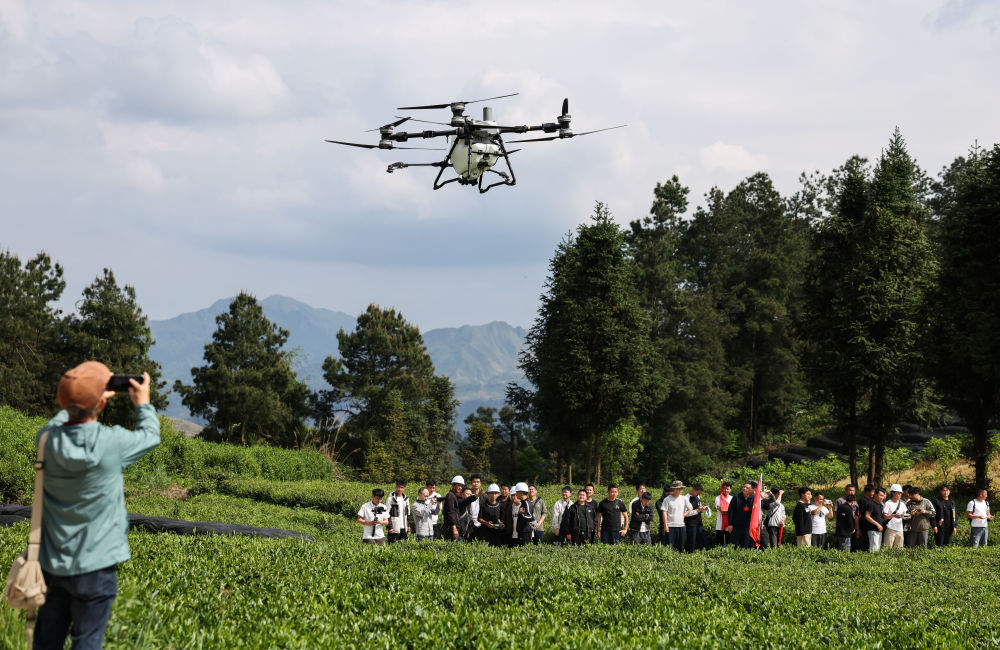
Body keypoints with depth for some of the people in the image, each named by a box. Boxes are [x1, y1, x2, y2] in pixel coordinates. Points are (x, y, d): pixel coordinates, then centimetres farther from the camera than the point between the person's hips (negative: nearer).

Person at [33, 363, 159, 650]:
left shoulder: (48, 440, -7)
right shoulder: (111, 443, -17)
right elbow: (150, 436, 5)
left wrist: (78, 402, 27)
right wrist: (143, 404, 22)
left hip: (52, 564, 4)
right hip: (94, 566, -4)